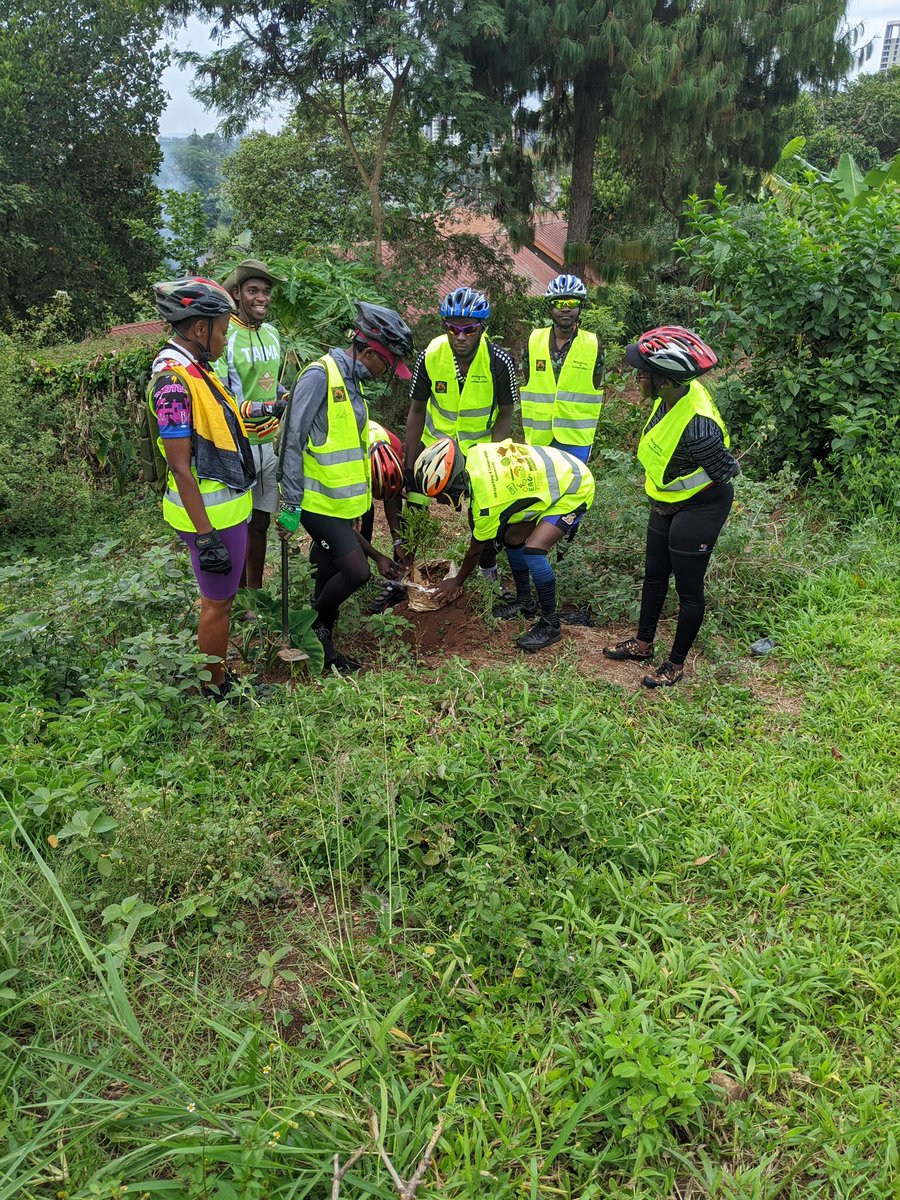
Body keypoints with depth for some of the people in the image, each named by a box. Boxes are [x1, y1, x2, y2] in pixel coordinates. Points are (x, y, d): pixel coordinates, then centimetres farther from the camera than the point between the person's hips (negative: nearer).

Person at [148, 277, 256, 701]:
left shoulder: (195, 370, 8)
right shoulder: (174, 381, -22)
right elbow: (180, 467, -24)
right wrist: (206, 536, -23)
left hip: (226, 507, 10)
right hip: (212, 515, -10)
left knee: (219, 597, 20)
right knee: (217, 602, 5)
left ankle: (222, 674, 36)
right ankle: (217, 689, 21)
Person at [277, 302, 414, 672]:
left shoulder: (350, 382, 12)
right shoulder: (320, 375, -17)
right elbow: (292, 440, -20)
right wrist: (291, 505, -19)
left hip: (338, 501, 9)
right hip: (317, 501, -9)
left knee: (331, 573, 18)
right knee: (357, 572, -13)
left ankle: (322, 643, 34)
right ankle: (315, 626, 10)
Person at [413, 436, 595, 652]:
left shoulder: (486, 501, -29)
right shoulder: (474, 454, -12)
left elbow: (476, 550, -12)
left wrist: (457, 582, 5)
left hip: (574, 490, -9)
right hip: (560, 469, 9)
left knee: (533, 550, -21)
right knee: (513, 538, 9)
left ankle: (550, 625, -8)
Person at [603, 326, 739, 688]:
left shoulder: (698, 428, -37)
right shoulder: (671, 394, -12)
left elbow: (727, 470, -21)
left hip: (697, 508, -9)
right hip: (667, 504, 9)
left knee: (688, 589, 8)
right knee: (654, 575, 22)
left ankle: (676, 663, 26)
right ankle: (643, 643, 40)